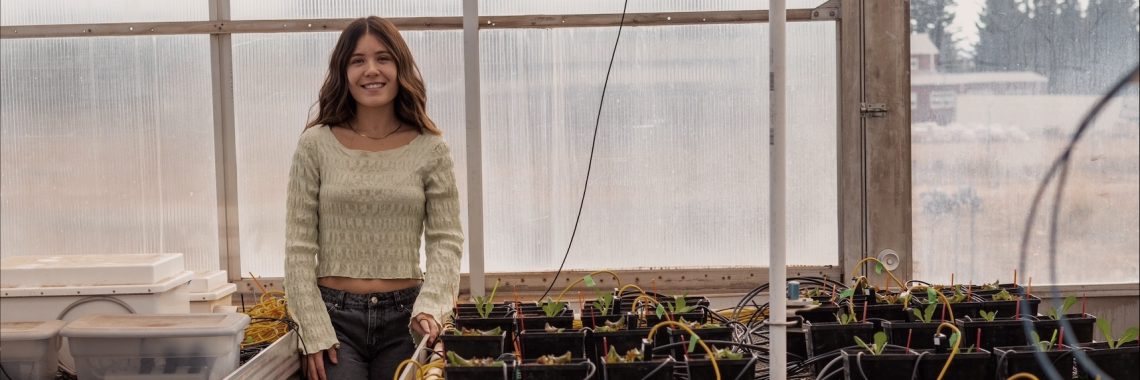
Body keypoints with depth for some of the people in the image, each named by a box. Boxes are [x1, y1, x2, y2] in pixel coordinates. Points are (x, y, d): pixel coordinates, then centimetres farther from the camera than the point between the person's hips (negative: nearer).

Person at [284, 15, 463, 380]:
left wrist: (429, 305, -17)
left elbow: (446, 239, -2)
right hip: (334, 316, -1)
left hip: (404, 318, 1)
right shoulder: (316, 145, -1)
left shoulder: (430, 149, 0)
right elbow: (299, 246, -2)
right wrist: (314, 332, -8)